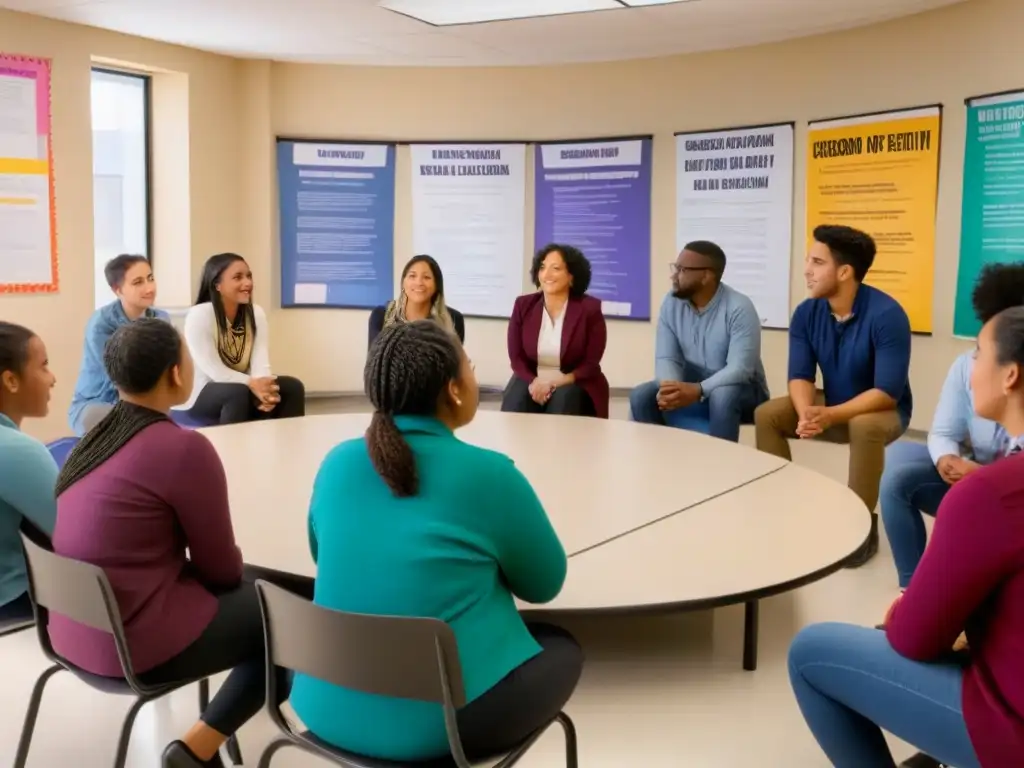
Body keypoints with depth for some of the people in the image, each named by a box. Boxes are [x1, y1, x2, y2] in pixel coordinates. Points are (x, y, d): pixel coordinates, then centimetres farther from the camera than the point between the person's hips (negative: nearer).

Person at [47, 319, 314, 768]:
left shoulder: (98, 435, 6)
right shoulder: (183, 448, -18)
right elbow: (221, 569, -9)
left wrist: (246, 578, 17)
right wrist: (242, 579, 14)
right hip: (134, 641, -9)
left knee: (261, 584, 19)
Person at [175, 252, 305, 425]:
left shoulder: (256, 313, -3)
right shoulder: (199, 315, -18)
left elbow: (260, 363, -13)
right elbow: (214, 371, -23)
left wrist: (264, 387, -34)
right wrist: (252, 384, -36)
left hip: (240, 388, 5)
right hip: (199, 394, -5)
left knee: (292, 386, -15)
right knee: (238, 392, -35)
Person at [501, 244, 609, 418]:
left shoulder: (589, 309, -6)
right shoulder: (523, 305, 3)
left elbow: (591, 364, -7)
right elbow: (516, 357, 3)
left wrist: (555, 382, -22)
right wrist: (534, 382, -19)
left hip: (575, 385, -2)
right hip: (532, 381, 2)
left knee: (564, 400, -34)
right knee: (514, 406, -28)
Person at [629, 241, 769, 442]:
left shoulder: (739, 308, -20)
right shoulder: (671, 303, -4)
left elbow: (740, 368, -29)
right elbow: (666, 358, -9)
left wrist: (697, 390, -43)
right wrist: (671, 387, -32)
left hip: (741, 392, -4)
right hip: (691, 388, 5)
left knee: (722, 397, -38)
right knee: (642, 397, -18)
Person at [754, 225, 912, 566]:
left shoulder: (886, 315, -26)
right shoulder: (806, 313, -8)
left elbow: (888, 392, -28)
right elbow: (800, 376, -9)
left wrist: (829, 416, -38)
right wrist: (806, 414, -32)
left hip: (882, 411, -5)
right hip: (831, 406, 6)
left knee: (864, 427, -38)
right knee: (767, 414, -14)